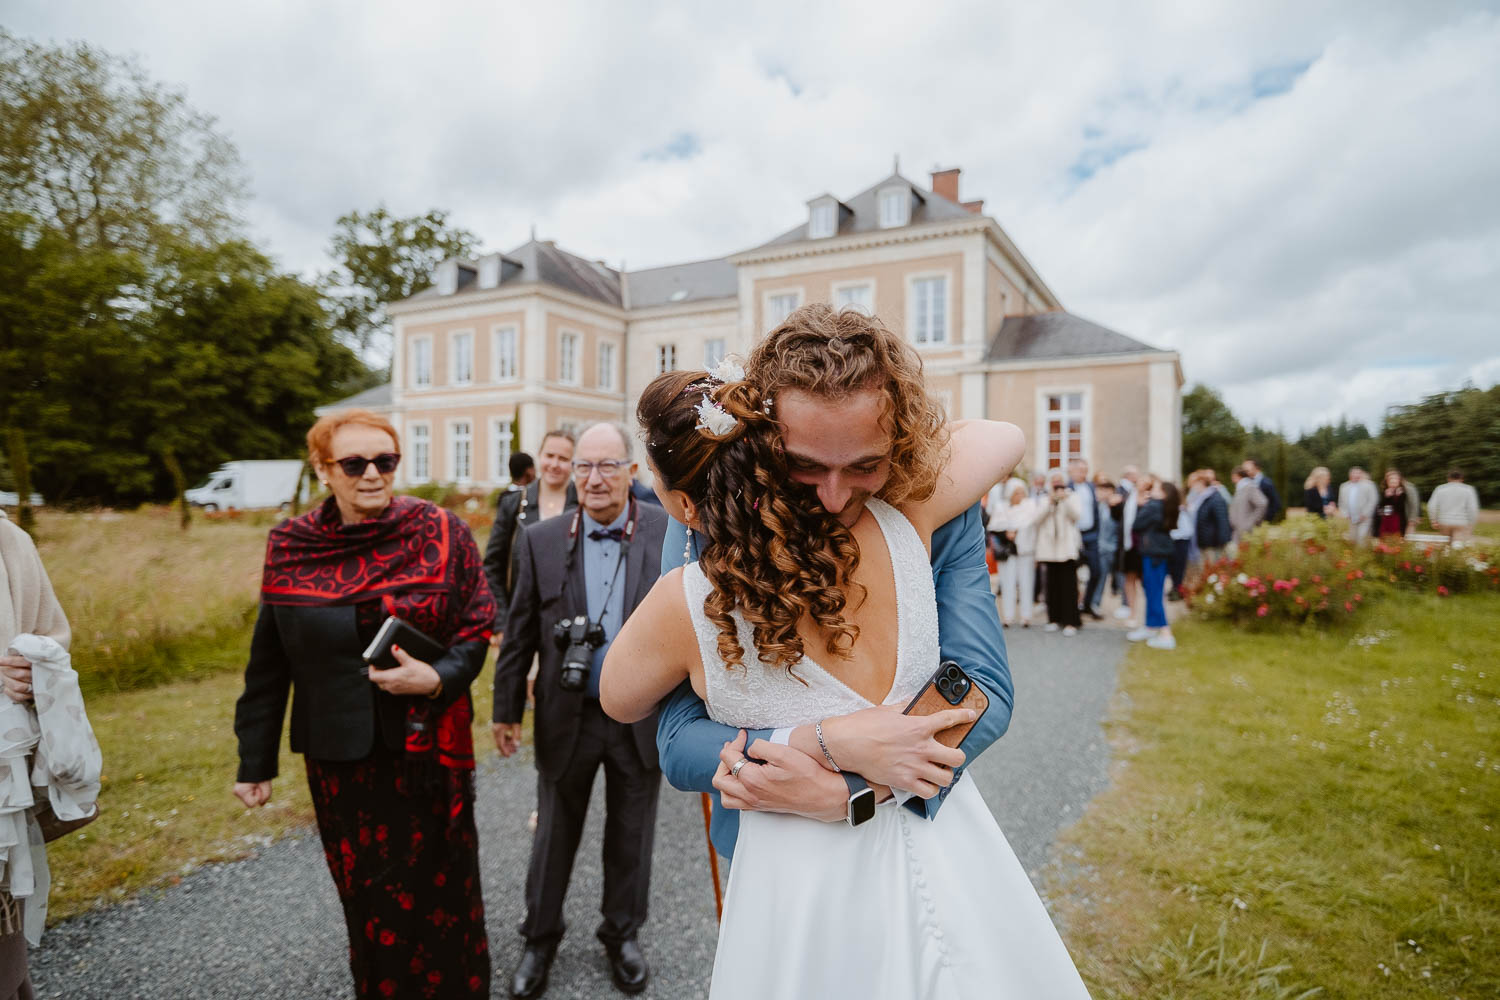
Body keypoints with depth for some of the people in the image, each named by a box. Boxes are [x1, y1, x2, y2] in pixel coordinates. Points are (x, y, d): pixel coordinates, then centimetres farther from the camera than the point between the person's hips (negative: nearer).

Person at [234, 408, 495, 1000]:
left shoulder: (441, 533, -6)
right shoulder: (290, 545, -1)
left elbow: (475, 632, -3)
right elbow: (268, 663, 5)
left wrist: (440, 679, -22)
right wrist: (255, 761, 8)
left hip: (426, 749, -1)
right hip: (338, 757, 2)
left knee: (437, 893, 10)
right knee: (367, 900, 13)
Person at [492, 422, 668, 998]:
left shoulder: (670, 534, -8)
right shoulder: (541, 542, -4)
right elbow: (519, 634, 1)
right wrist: (507, 709, 5)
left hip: (642, 717, 0)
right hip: (567, 718, 1)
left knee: (631, 837, 18)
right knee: (553, 837, 18)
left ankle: (623, 935, 43)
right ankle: (540, 940, 42)